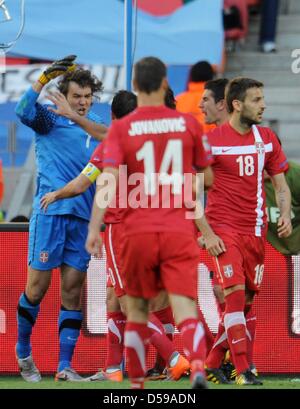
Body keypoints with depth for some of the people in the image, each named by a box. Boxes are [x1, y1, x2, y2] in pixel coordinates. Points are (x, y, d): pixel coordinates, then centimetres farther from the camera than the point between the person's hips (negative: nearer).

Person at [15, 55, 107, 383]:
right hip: (50, 211, -3)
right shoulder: (50, 119, 4)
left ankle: (65, 366, 3)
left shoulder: (95, 125, 13)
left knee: (72, 291, 2)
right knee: (38, 285, -1)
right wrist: (46, 77, -26)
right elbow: (24, 111, -16)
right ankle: (23, 352, 20)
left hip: (83, 216, 3)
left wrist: (73, 116, -21)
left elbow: (110, 136, -10)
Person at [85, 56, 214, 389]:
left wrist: (94, 228, -15)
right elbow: (207, 178, 15)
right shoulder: (188, 124, 5)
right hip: (180, 231, 0)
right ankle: (197, 368, -34)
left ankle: (136, 384, 19)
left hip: (138, 231, 0)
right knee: (185, 307, -8)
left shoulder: (121, 129, -1)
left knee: (137, 310, 16)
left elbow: (108, 180, -13)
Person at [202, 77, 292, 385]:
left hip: (255, 231, 6)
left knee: (245, 301, 7)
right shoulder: (212, 141, -8)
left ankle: (212, 365, 20)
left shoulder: (267, 139, 8)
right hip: (223, 228, -6)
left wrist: (285, 215, -4)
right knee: (235, 293, -17)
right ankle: (242, 371, -16)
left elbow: (281, 186, 14)